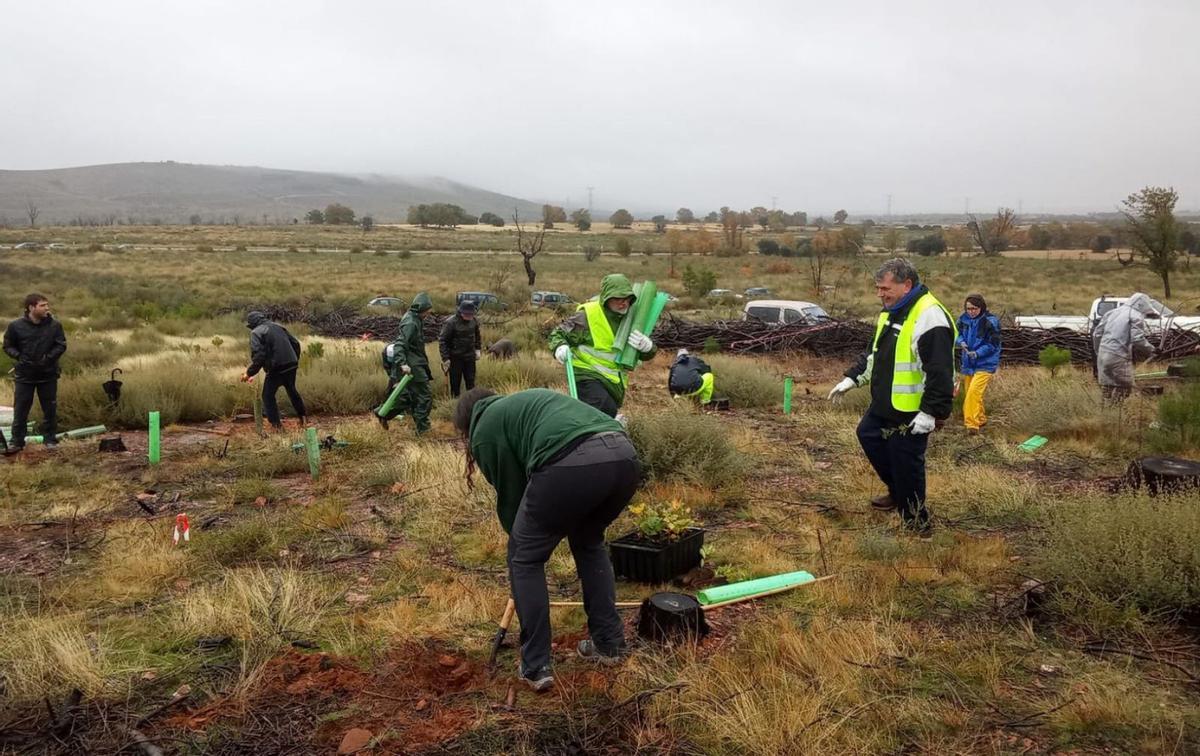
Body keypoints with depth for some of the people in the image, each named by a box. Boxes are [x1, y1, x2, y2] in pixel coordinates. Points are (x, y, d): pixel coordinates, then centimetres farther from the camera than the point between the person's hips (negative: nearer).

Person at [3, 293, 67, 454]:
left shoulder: (55, 325, -5)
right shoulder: (16, 326, -6)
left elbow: (61, 345, -1)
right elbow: (8, 346, 3)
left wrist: (48, 357, -16)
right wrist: (19, 356, -14)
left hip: (48, 374, 1)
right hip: (24, 375, -1)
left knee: (50, 409, 8)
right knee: (20, 409, 4)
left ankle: (50, 439, 21)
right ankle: (17, 441, 15)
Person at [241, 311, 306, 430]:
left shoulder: (256, 332, -6)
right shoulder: (278, 327, 15)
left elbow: (258, 356, -16)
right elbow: (296, 343, 16)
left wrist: (249, 373, -7)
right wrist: (295, 360, 30)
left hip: (276, 369, -7)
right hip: (291, 366, 7)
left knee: (268, 396, 9)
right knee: (292, 391, 27)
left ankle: (276, 424, 7)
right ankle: (303, 416, 33)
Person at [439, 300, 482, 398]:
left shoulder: (474, 321, -3)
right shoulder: (451, 322, -20)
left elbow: (477, 336, 17)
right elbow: (442, 341, -15)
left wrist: (478, 349, 11)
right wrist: (445, 358, -15)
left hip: (470, 357, 5)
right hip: (455, 357, -5)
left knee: (471, 381, 13)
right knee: (455, 382, 4)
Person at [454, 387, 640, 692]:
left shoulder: (484, 429, 19)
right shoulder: (523, 401, 39)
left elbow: (510, 493, 22)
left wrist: (522, 541, 38)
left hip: (570, 464, -7)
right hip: (625, 456, 7)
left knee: (525, 558, 16)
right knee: (588, 542, 33)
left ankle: (535, 667, 19)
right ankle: (609, 643, 34)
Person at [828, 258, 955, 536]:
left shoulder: (930, 317, -24)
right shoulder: (891, 312, 8)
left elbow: (940, 372, -27)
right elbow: (874, 353, 21)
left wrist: (931, 412, -28)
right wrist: (851, 378, 14)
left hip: (912, 413, -10)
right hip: (885, 405, 10)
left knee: (906, 463, -1)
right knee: (868, 435, 24)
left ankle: (917, 522, 17)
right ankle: (897, 492, 39)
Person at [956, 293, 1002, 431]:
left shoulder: (991, 321, -15)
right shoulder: (963, 319, 0)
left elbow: (993, 345, -12)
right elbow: (958, 334, 14)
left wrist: (977, 353, -24)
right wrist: (961, 342, -9)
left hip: (985, 364, -6)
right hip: (968, 363, 6)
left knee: (974, 392, -20)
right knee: (968, 393, 14)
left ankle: (972, 424, -17)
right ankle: (981, 420, 34)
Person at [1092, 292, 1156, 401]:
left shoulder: (1111, 312, 18)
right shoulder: (1136, 317, -3)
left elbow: (1097, 333, 17)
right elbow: (1138, 339, -13)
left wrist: (1099, 352, 26)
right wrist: (1150, 350, 3)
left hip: (1103, 356, 7)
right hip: (1119, 358, -7)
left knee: (1106, 389, 11)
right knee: (1122, 389, -3)